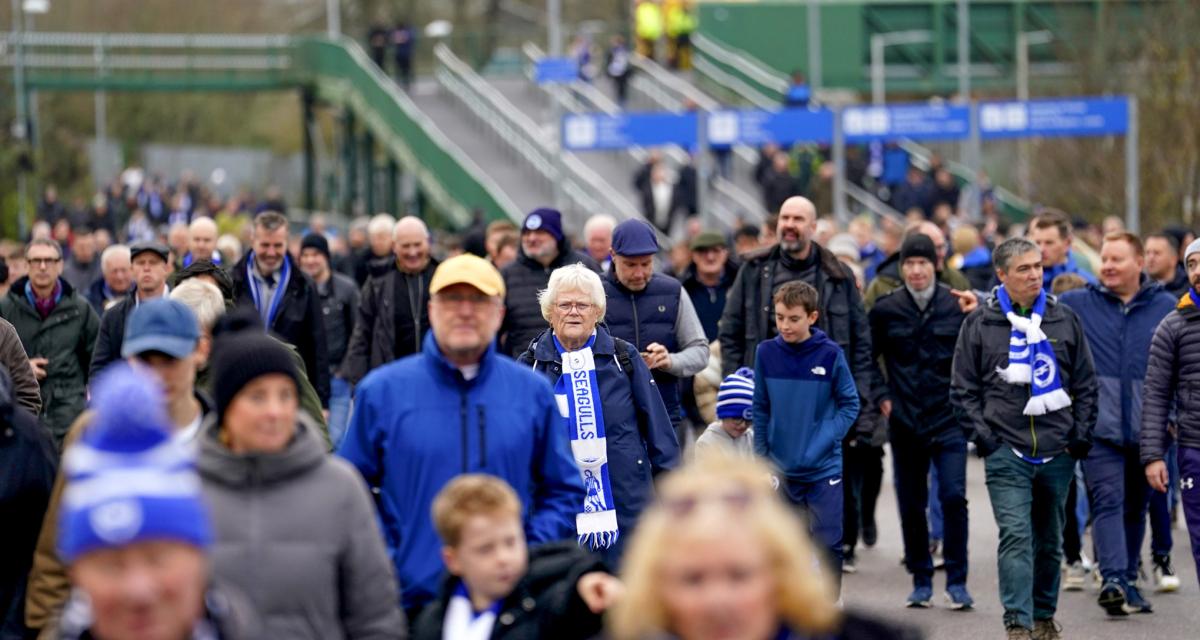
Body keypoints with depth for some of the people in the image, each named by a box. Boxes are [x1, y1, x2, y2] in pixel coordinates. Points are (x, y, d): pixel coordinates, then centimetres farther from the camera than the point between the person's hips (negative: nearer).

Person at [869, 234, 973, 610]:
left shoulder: (958, 305, -2)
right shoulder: (885, 310, 1)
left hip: (950, 420, -2)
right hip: (904, 423, 2)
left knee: (953, 497, -11)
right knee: (911, 504, 6)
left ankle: (957, 581, -1)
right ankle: (921, 581, 18)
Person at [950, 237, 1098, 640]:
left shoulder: (1065, 320, 8)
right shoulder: (980, 324, 2)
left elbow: (1086, 385, 13)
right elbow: (963, 390, 5)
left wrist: (1081, 437, 4)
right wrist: (983, 437, -5)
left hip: (1057, 454, 3)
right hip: (1006, 453, -3)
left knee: (1050, 541, 12)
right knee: (1016, 536, -14)